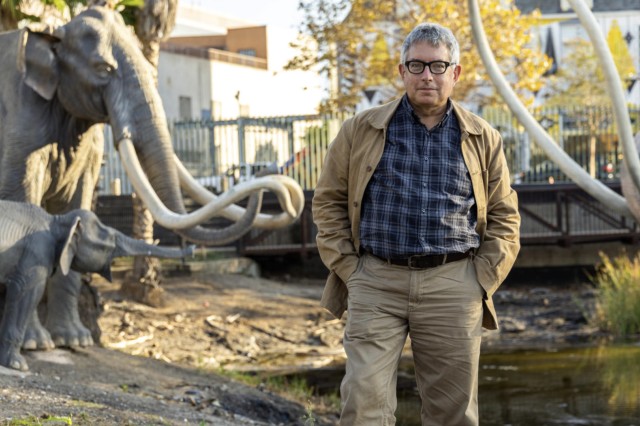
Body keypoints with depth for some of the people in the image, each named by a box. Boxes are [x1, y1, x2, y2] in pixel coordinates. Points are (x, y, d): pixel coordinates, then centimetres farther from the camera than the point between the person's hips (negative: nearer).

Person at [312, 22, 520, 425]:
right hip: (375, 285, -1)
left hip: (452, 288, 1)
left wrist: (481, 282, 2)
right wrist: (349, 271, 1)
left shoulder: (484, 140, 9)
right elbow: (328, 202, 9)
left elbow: (504, 218, 12)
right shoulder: (361, 131, 6)